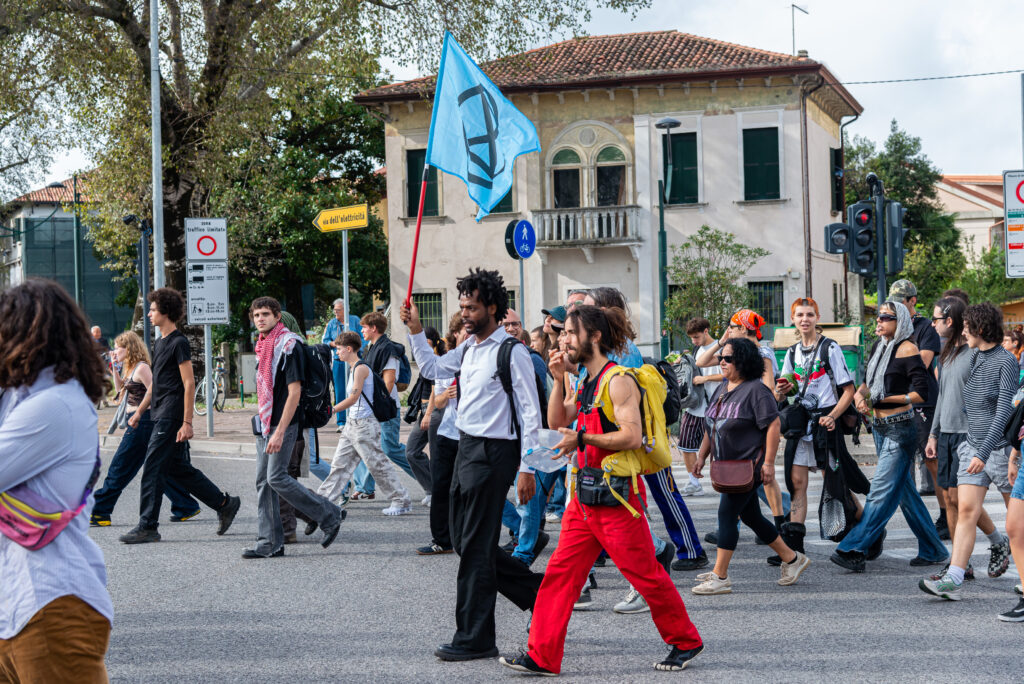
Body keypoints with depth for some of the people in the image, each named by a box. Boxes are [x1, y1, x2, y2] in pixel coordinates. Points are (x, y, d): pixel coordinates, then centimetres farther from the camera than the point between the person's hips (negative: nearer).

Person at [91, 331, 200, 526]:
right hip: (137, 421, 10)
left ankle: (99, 513, 2)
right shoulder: (131, 368, 15)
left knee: (119, 469, -4)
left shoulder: (141, 368, -13)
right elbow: (120, 389, 27)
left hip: (142, 422, -10)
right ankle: (186, 507, 14)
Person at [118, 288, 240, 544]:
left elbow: (189, 384, -15)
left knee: (152, 468, -8)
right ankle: (224, 503, 20)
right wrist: (139, 411, 23)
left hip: (172, 417, -9)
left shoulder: (179, 342, -11)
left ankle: (147, 527, -4)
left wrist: (187, 422, -20)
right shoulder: (160, 343, 17)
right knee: (178, 468, 12)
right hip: (162, 415, 9)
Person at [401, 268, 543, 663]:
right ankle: (538, 593, 26)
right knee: (464, 541, 13)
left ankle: (474, 640, 6)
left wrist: (527, 469, -17)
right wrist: (416, 331, 16)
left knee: (475, 547, -4)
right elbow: (433, 369, 29)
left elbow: (530, 413, -14)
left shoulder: (512, 352, -12)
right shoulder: (468, 349, 12)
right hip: (466, 449, 9)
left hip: (493, 453, -9)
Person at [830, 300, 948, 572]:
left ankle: (854, 549, -13)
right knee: (904, 491, 12)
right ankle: (932, 550, 20)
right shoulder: (878, 347, 12)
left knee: (882, 490, -9)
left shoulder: (907, 349, -11)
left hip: (900, 428, -9)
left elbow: (921, 393, -15)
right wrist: (859, 394, -2)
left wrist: (886, 399, -18)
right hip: (879, 426, 9)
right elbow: (868, 382, 19)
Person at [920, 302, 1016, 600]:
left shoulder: (1005, 361, -13)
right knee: (966, 510, -5)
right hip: (973, 447, 6)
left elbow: (1004, 411, -19)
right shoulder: (974, 359, 10)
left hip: (1000, 447, -6)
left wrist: (984, 453, -24)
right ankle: (953, 579, -12)